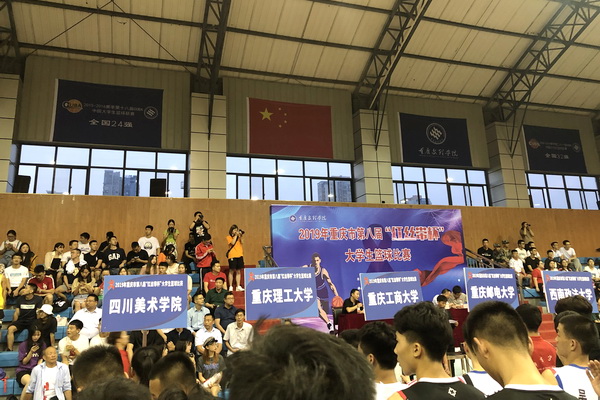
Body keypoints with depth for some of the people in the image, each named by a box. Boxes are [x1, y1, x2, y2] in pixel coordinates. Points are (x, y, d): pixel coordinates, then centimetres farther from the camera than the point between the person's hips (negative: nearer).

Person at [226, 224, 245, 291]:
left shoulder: (239, 237, 15)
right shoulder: (229, 237, 2)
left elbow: (242, 243, 1)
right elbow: (232, 243, -15)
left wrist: (241, 236, -7)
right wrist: (236, 235, -10)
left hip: (239, 255, 4)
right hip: (232, 256, -4)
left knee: (238, 271, 5)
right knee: (231, 271, -2)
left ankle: (238, 286, 7)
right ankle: (230, 287, 2)